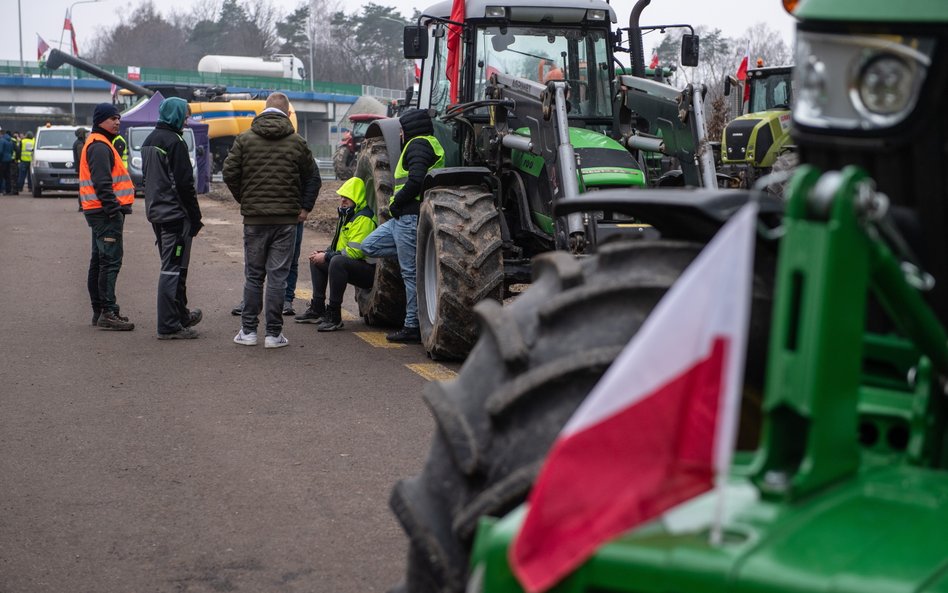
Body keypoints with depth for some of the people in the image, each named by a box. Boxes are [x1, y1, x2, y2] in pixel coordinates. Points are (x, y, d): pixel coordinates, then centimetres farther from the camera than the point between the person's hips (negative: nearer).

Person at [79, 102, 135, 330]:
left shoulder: (99, 144, 21)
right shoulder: (99, 146, -13)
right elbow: (102, 183, -21)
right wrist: (114, 209, -23)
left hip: (102, 214, 11)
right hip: (106, 213, -11)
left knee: (100, 261, 14)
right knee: (110, 261, -12)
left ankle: (100, 311, 22)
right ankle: (108, 313, -14)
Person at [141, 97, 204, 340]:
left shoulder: (149, 141, 14)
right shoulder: (175, 142, -15)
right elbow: (185, 184, -17)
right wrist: (195, 218, -12)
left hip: (156, 213, 10)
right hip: (175, 214, -10)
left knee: (171, 266, 19)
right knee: (173, 268, -7)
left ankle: (180, 315, 29)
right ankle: (169, 326, -6)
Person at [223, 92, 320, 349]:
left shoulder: (245, 139, 1)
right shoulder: (297, 142, 2)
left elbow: (229, 173, 0)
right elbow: (312, 177, 6)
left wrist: (244, 200, 12)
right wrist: (305, 207, 13)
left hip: (254, 218, 1)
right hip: (286, 219, -1)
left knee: (253, 275, 9)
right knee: (278, 275, 2)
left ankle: (248, 330, 11)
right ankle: (274, 333, 3)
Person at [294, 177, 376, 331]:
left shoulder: (363, 219, -18)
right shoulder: (347, 215, 16)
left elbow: (354, 251, -26)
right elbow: (339, 246, 23)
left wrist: (326, 256, -18)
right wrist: (323, 254, 4)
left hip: (367, 269, -11)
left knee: (337, 261, -37)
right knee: (316, 259, 19)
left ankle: (334, 316, -31)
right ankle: (317, 310, 15)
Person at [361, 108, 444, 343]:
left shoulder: (418, 144, -10)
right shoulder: (430, 144, 22)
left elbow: (416, 181, -23)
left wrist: (395, 203, -11)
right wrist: (396, 205, 15)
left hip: (410, 217, -11)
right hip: (403, 217, 11)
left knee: (411, 272, -6)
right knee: (370, 246, 12)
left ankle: (413, 327, -1)